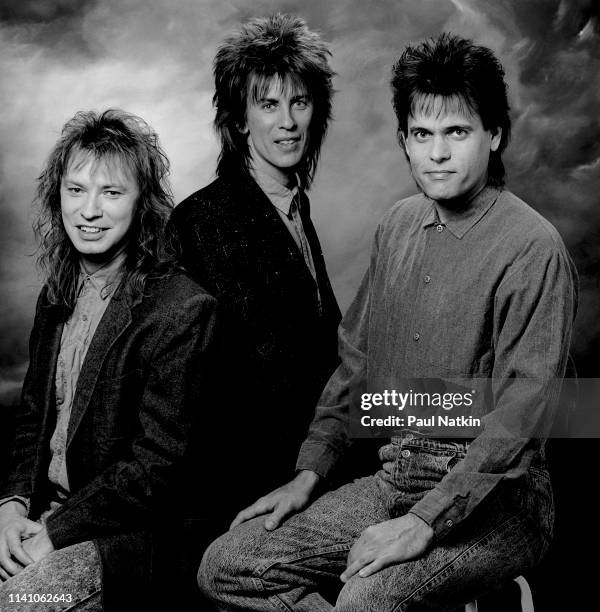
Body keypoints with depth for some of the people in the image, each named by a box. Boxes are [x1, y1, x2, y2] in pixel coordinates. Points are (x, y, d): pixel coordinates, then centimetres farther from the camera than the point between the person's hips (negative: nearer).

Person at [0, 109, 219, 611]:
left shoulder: (181, 309, -15)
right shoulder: (57, 298, 9)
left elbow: (156, 466, -16)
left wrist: (55, 532, -15)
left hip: (136, 532, -6)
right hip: (43, 512, 6)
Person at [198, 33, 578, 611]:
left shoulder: (532, 248, -14)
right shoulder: (398, 226, 8)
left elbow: (521, 414, -19)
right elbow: (356, 360, 14)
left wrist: (425, 522, -24)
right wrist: (309, 472, 7)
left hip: (492, 498, -6)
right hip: (394, 478, 7)